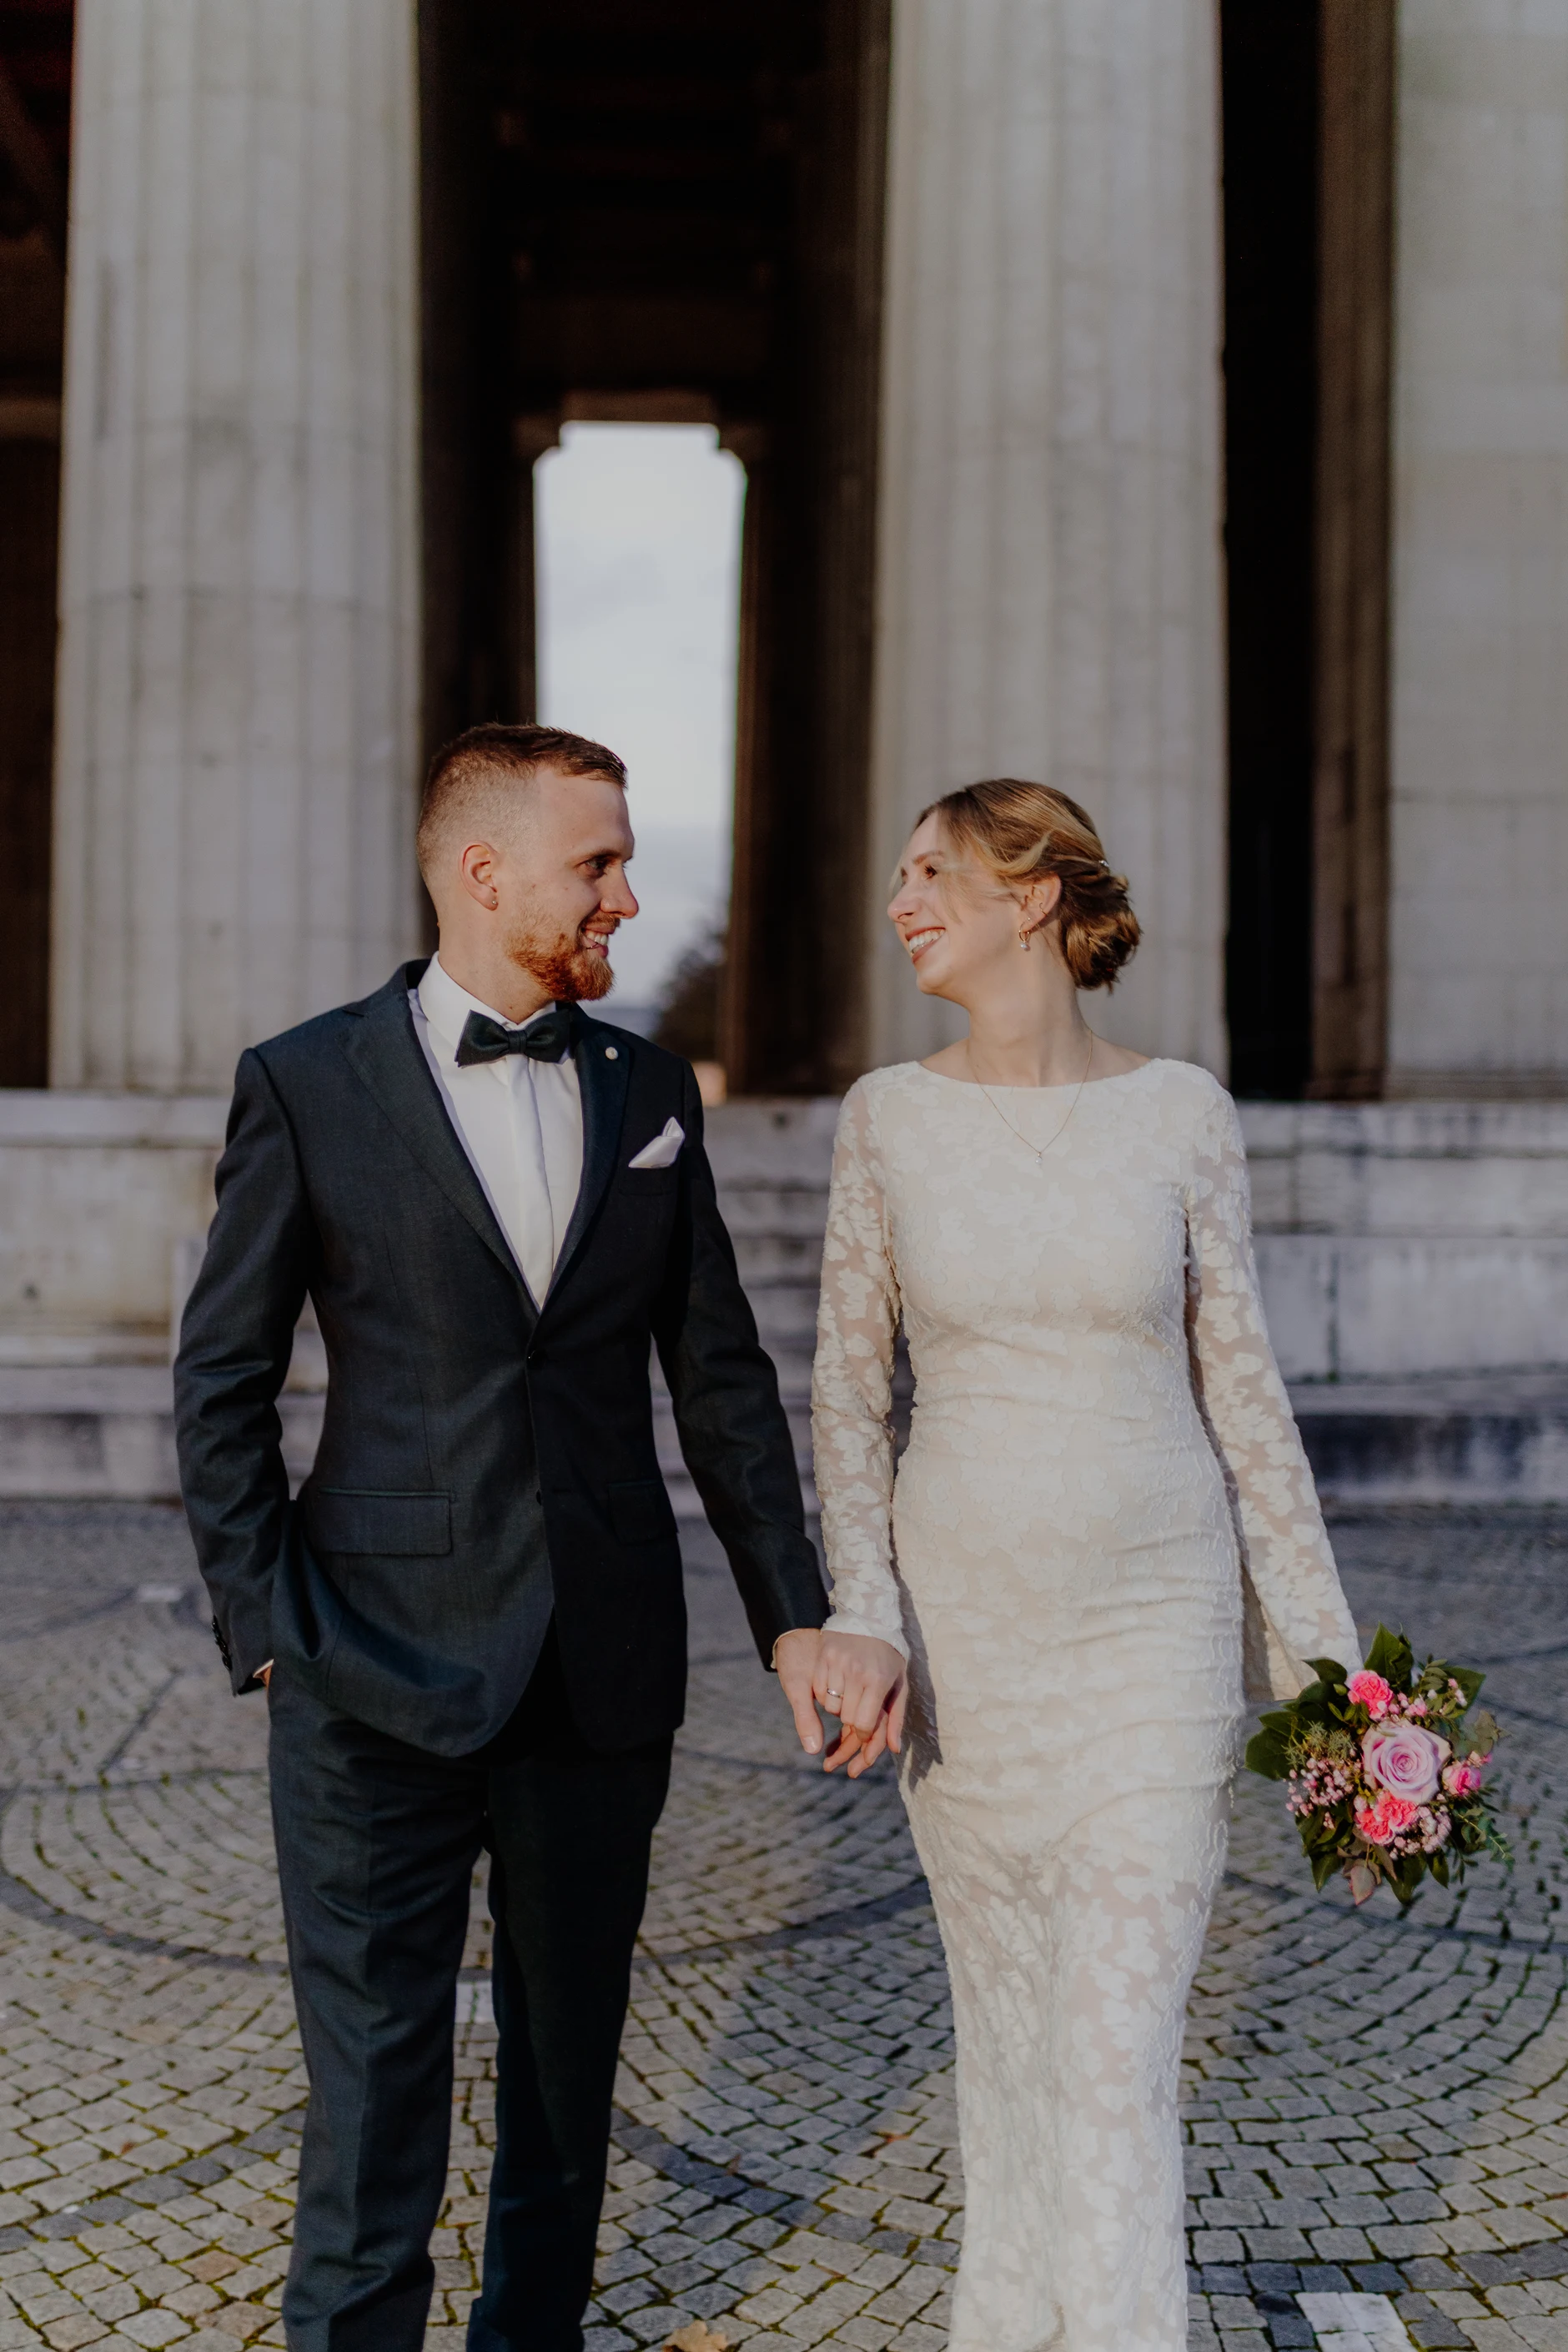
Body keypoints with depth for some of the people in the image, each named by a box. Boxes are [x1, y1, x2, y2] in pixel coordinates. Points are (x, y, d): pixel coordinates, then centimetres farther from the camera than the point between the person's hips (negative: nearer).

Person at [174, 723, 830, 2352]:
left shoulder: (650, 1092, 8)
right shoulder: (308, 1085, -3)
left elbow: (719, 1376, 10)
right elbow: (221, 1385, -1)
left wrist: (793, 1611, 6)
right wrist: (265, 1632, -7)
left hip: (606, 1671, 4)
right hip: (384, 1672, -4)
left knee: (570, 2066, 18)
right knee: (373, 2089, 3)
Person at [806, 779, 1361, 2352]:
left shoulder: (1180, 1113, -5)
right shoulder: (889, 1117, -2)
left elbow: (1236, 1382, 1)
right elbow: (847, 1385, 1)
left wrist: (1321, 1645, 1)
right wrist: (860, 1619, -11)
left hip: (1155, 1627, -1)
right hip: (963, 1622, 2)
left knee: (1118, 2062, -4)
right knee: (1005, 2021, 16)